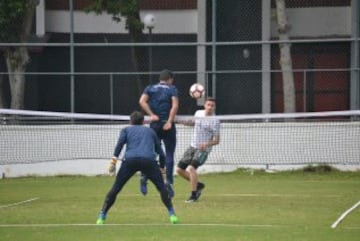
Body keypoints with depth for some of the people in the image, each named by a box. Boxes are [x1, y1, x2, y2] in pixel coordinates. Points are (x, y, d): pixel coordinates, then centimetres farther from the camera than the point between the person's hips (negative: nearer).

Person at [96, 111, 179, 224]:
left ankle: (102, 217, 7)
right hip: (149, 160, 0)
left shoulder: (126, 130, 27)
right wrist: (161, 167, 40)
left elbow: (120, 142, 4)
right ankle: (172, 214, 2)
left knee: (115, 189, 10)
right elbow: (160, 152, 29)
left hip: (130, 160, 0)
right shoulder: (150, 131, 32)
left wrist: (114, 159, -4)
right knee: (161, 187, 13)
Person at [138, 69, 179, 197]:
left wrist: (151, 115, -7)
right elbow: (175, 105, -13)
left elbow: (142, 101, -7)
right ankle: (169, 181, -5)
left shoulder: (150, 88, 10)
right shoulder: (172, 89, 3)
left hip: (155, 124, 2)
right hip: (168, 126, -2)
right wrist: (170, 121, -15)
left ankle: (144, 177, -12)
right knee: (169, 154, 4)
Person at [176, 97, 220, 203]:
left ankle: (194, 195, -19)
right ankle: (198, 185, 25)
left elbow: (217, 140, -13)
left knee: (191, 168, -27)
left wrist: (207, 144, -29)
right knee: (179, 169, 7)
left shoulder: (215, 121, -14)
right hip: (192, 147, 7)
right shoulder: (198, 113, 5)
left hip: (203, 149, -7)